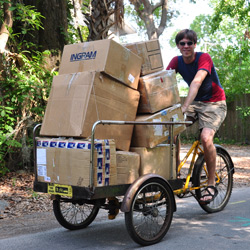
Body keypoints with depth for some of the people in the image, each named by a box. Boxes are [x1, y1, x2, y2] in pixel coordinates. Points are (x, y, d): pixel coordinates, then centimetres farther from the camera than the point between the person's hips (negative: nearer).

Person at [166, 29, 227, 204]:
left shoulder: (204, 58, -18)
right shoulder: (176, 61, -1)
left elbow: (196, 82, -34)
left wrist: (184, 107, -48)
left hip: (214, 104, -5)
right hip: (195, 102, 5)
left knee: (206, 138, -29)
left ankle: (212, 184, -12)